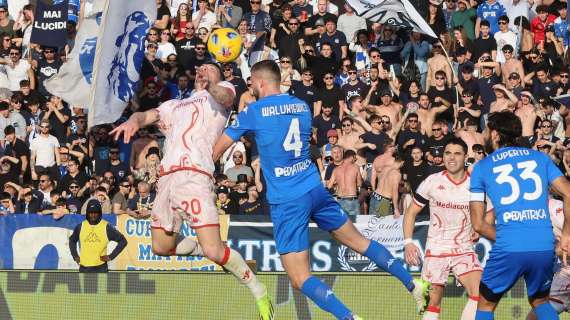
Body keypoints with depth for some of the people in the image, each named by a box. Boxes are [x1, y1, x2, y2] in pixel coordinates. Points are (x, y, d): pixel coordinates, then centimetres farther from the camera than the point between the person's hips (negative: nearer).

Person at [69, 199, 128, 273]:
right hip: (84, 269, 3)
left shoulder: (106, 227, -3)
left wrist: (111, 256, -4)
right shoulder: (81, 227, 5)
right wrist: (75, 256, 12)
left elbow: (122, 241, 2)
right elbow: (72, 240, 24)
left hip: (100, 268, -3)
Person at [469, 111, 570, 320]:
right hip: (545, 248, 3)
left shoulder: (482, 167, 9)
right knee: (540, 301, 26)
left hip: (508, 250, -3)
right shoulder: (540, 158, 14)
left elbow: (478, 224, 7)